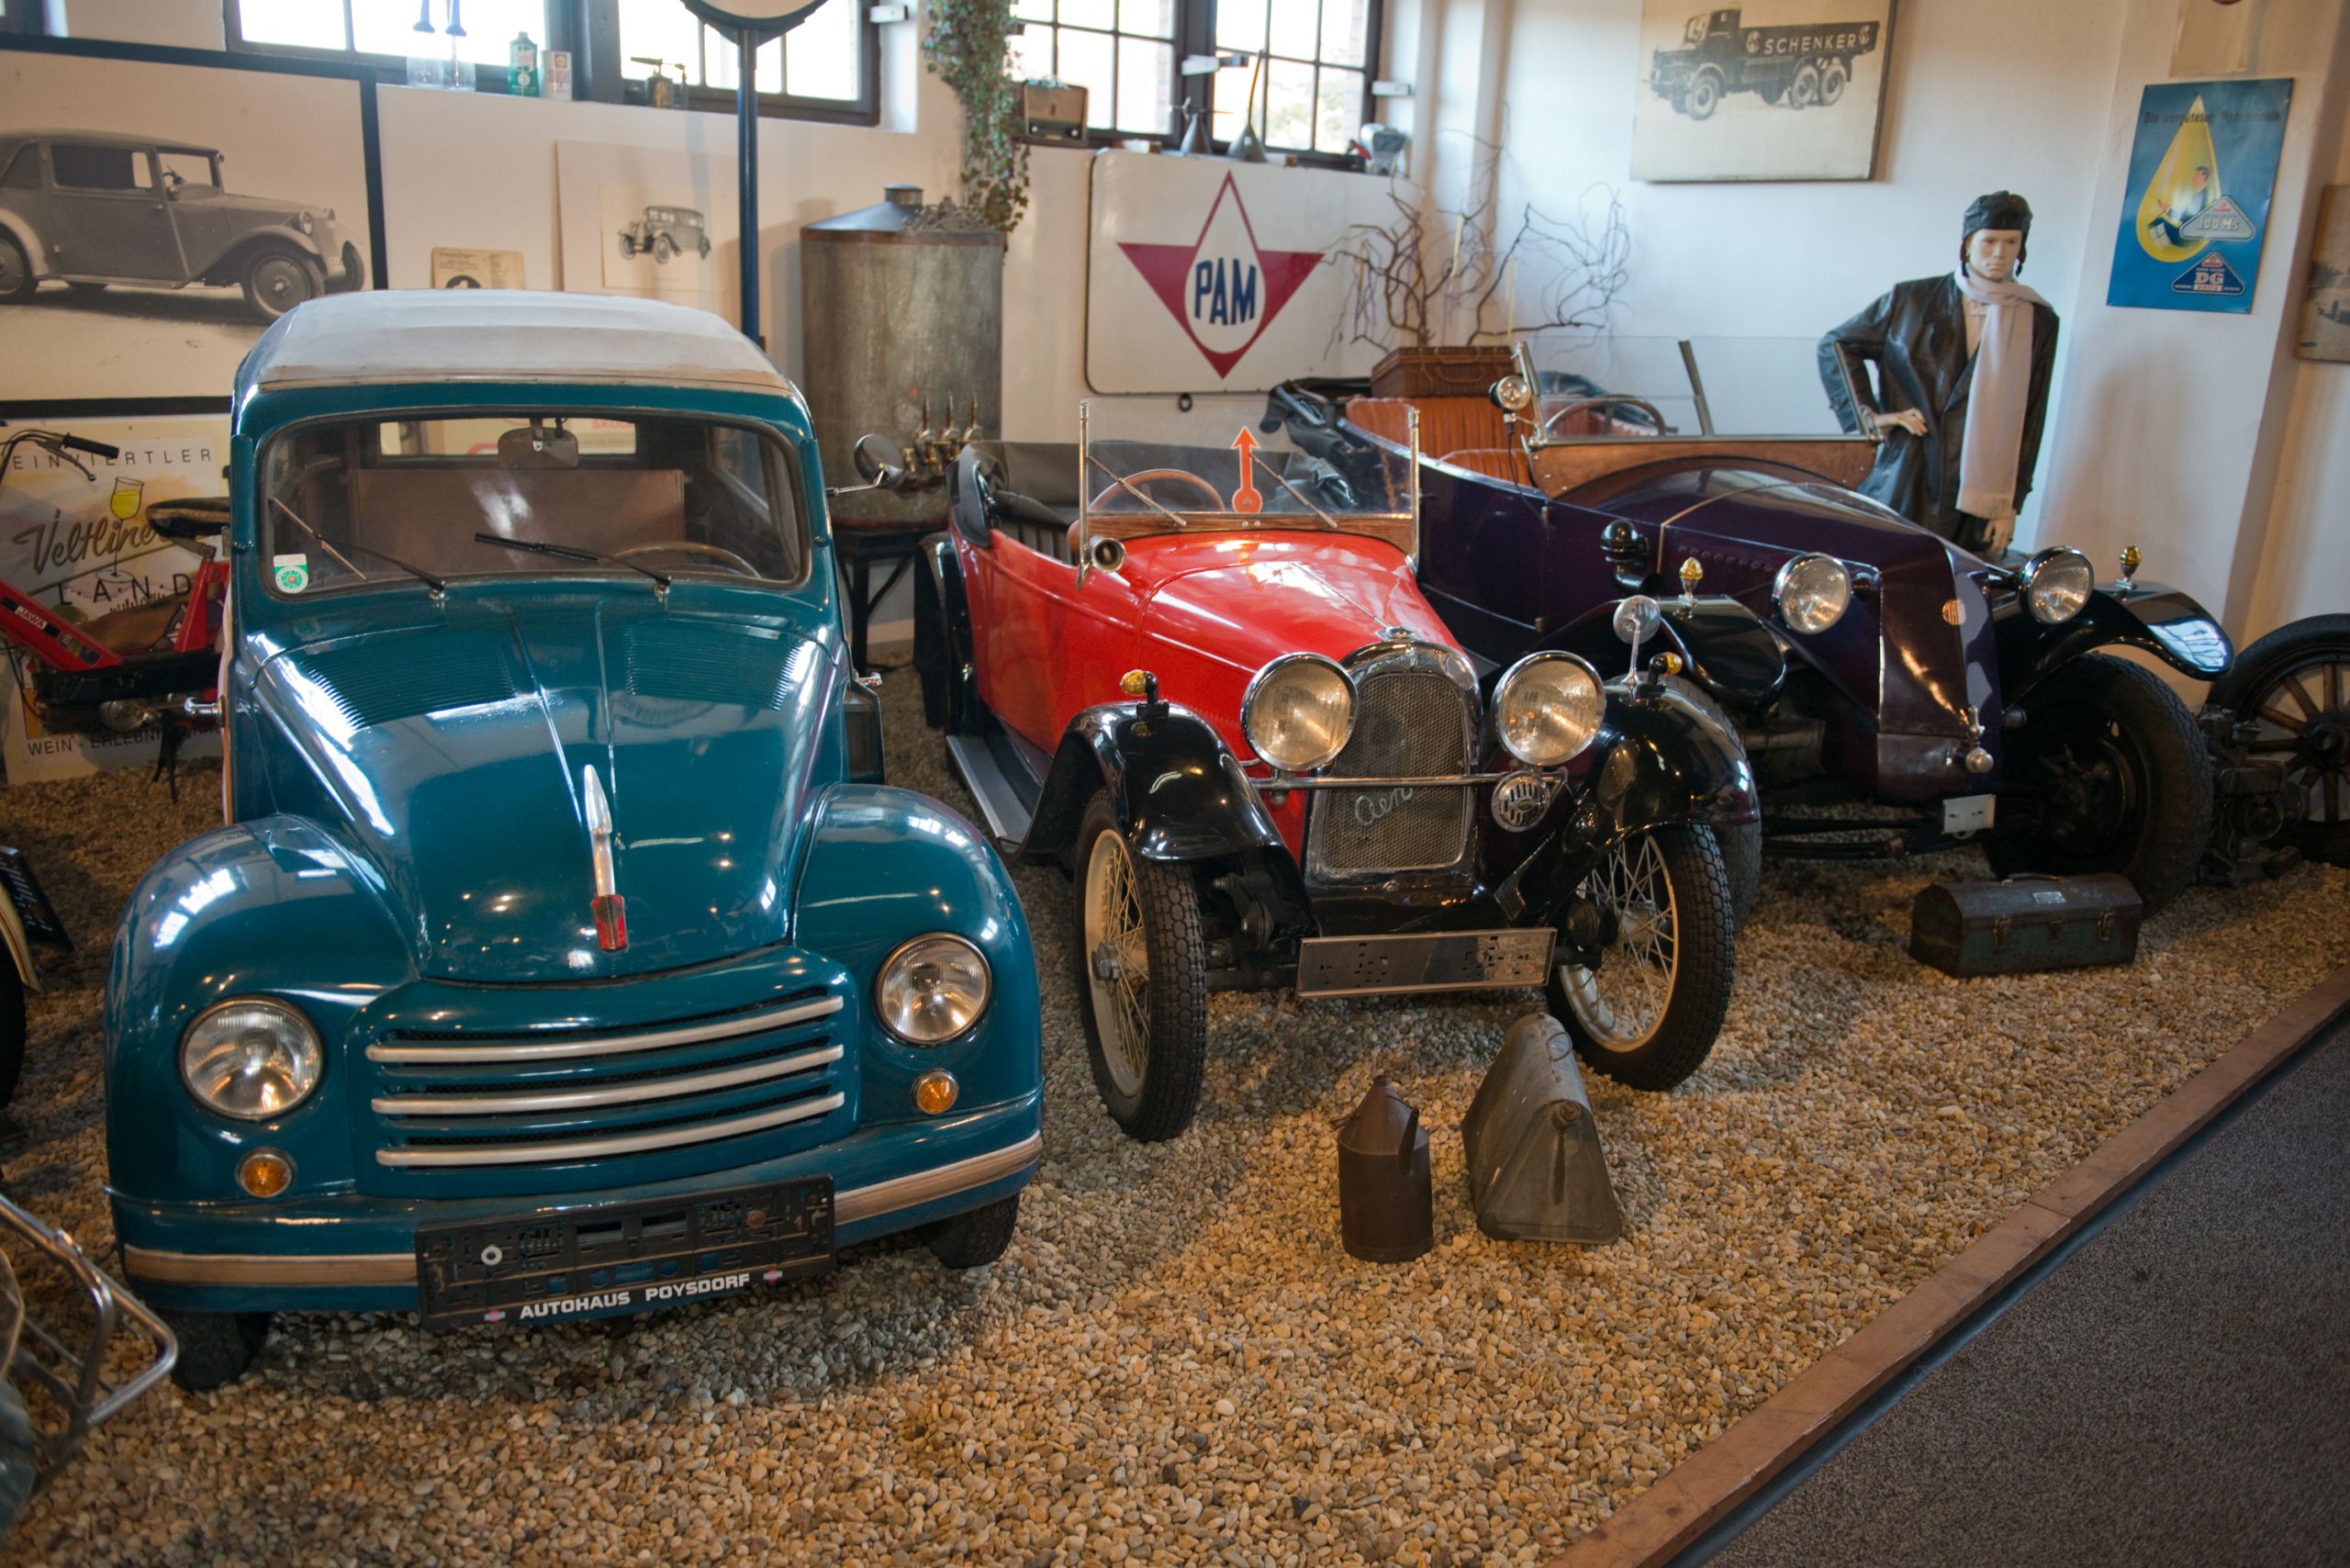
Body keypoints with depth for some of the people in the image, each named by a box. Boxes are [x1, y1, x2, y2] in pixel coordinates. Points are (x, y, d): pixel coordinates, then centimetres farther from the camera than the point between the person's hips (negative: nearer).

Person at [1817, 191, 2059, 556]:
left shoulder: (2036, 323, 6)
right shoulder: (1913, 300, 4)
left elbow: (2030, 422, 6)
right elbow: (1836, 345, 10)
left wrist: (2010, 505, 2)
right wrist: (1869, 416, 0)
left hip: (1980, 491, 1)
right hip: (1905, 481, -1)